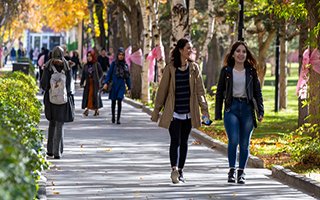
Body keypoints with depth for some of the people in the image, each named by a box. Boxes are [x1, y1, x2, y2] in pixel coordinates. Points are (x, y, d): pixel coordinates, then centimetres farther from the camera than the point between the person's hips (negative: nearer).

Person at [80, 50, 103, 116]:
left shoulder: (97, 64, -2)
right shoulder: (86, 65, 9)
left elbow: (101, 73, -2)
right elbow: (83, 75, 8)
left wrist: (98, 81, -12)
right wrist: (81, 83, -1)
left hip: (95, 84, -3)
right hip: (88, 83, 3)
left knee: (95, 96, 1)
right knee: (87, 96, -5)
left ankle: (96, 110, 12)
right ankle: (87, 109, -8)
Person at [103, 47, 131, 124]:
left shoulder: (125, 65, 8)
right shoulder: (114, 63, 1)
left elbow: (127, 77, 13)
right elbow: (109, 73, -2)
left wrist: (129, 88, 13)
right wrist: (106, 83, -13)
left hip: (121, 85, 1)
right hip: (114, 84, -1)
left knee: (119, 101, -11)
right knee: (113, 101, 8)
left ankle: (118, 119, -11)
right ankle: (113, 117, 25)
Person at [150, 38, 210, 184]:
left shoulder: (194, 68, 5)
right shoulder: (170, 68, -4)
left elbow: (200, 89, 7)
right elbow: (162, 90, 1)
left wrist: (204, 109, 0)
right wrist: (156, 111, 4)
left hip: (189, 112, 3)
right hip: (174, 112, -3)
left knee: (184, 142, 9)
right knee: (175, 141, -12)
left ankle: (180, 171, 18)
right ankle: (174, 169, -21)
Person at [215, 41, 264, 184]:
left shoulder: (251, 71, 7)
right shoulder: (226, 70, 4)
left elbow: (257, 92, 10)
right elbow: (220, 92, 7)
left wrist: (260, 111, 2)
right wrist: (218, 114, 3)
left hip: (247, 108, 2)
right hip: (231, 108, -2)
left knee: (244, 144, 4)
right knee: (233, 140, -17)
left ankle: (241, 173, 14)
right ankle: (231, 170, -4)